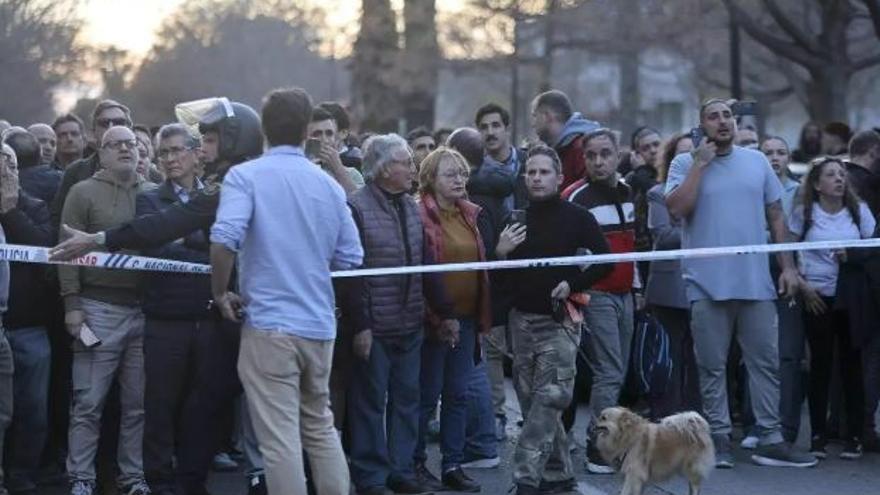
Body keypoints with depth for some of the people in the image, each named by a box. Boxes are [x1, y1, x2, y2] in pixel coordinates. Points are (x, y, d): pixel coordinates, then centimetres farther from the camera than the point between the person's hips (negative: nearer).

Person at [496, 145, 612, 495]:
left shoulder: (577, 217, -3)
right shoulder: (516, 217, 7)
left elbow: (605, 261, -2)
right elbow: (502, 278, 10)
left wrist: (573, 285, -12)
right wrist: (500, 253, -9)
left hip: (559, 321, -5)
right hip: (522, 319, 5)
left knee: (548, 400, -13)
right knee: (532, 400, 8)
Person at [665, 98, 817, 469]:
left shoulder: (757, 161, 10)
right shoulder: (685, 164, 1)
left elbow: (776, 215, 13)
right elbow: (676, 208, -15)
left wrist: (787, 265, 7)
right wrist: (700, 164, -12)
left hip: (756, 282, 3)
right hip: (708, 284, -3)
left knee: (766, 362, 4)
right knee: (713, 367, 4)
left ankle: (770, 440, 10)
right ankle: (719, 439, 12)